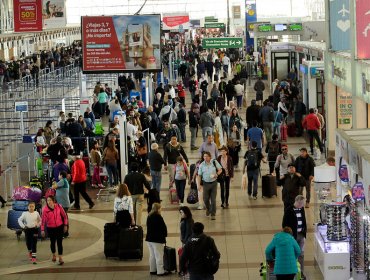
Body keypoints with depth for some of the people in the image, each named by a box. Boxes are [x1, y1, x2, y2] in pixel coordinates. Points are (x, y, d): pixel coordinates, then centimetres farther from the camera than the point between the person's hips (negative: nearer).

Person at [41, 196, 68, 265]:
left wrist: (65, 225, 1)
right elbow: (43, 220, -13)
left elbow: (64, 216, 0)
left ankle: (60, 258, 1)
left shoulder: (58, 207, -11)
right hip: (50, 228, 0)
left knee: (59, 242, -3)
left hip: (59, 227, 0)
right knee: (52, 242, 13)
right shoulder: (45, 209, -15)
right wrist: (42, 230, -16)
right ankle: (54, 255, 38)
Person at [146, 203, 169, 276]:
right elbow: (164, 227, -13)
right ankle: (160, 271, 0)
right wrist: (164, 234, 4)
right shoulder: (158, 217, -17)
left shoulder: (149, 217, 7)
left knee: (152, 255, 15)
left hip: (149, 238, 8)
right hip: (157, 239, -8)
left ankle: (152, 270, 21)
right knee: (159, 256, -2)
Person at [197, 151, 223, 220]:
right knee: (205, 199, 6)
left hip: (213, 183, -1)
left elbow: (220, 170, 5)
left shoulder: (214, 162, -5)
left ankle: (213, 214, 8)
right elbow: (199, 175, 1)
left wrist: (216, 174, -14)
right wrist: (199, 184, -5)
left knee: (213, 199, -1)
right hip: (206, 183, 1)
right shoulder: (201, 165, -4)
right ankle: (208, 209, 38)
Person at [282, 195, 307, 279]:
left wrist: (304, 231, 11)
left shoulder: (302, 209, 3)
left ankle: (301, 271, 20)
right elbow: (285, 223, -11)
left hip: (301, 234, 5)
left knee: (301, 254, 10)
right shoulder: (289, 210, -14)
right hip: (292, 235, -5)